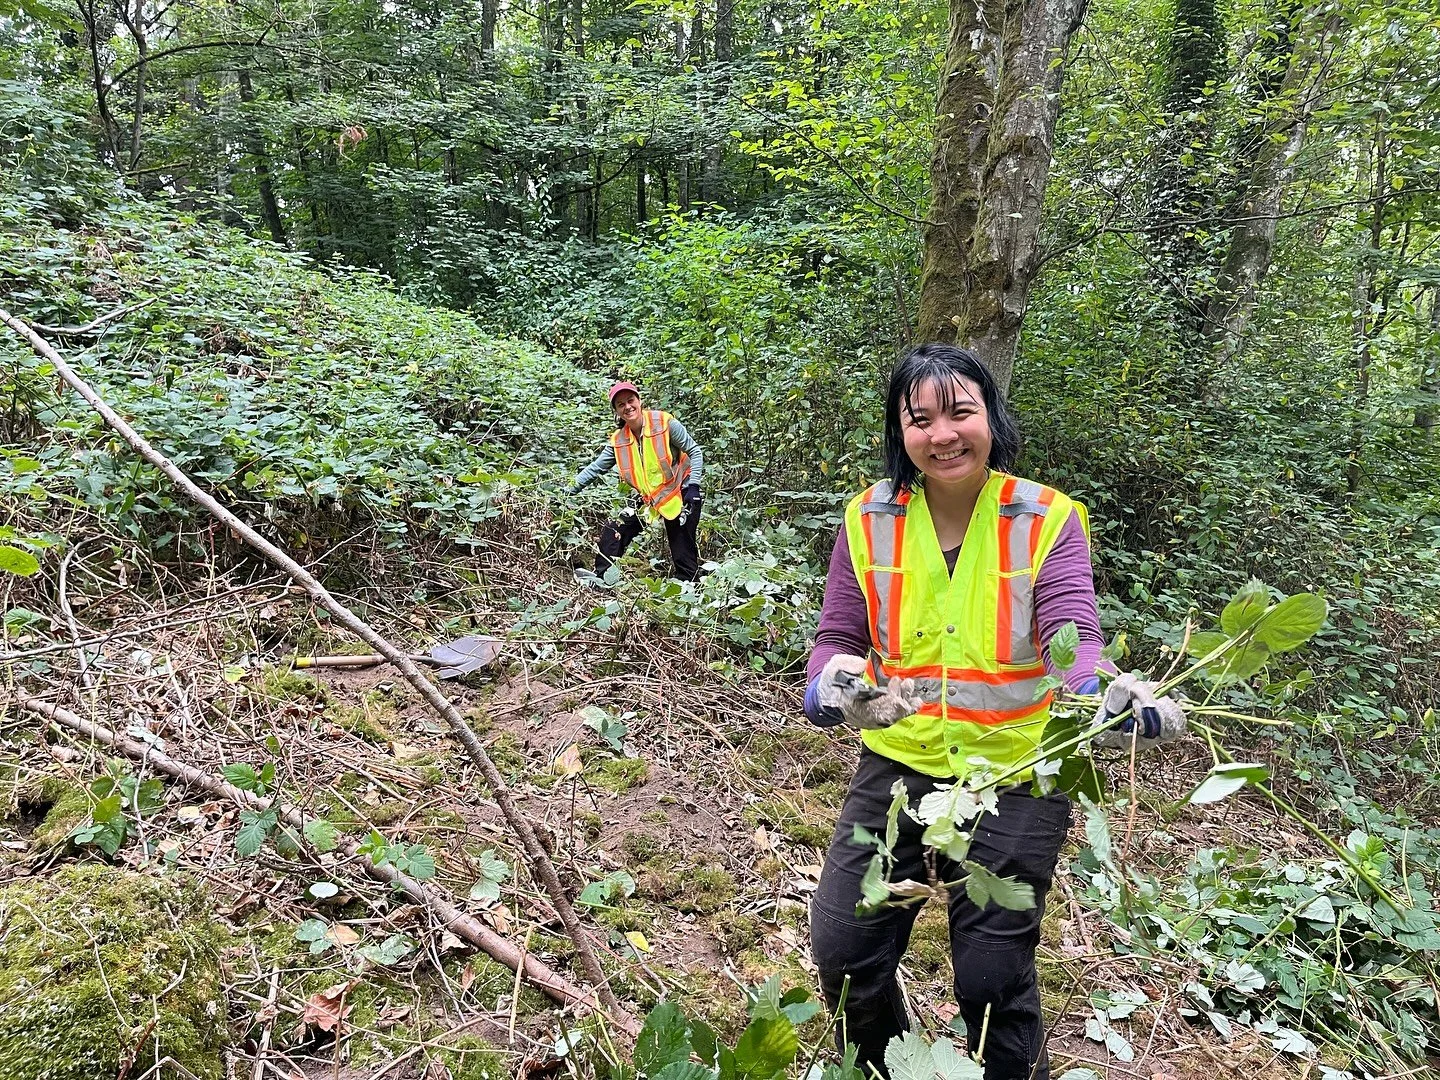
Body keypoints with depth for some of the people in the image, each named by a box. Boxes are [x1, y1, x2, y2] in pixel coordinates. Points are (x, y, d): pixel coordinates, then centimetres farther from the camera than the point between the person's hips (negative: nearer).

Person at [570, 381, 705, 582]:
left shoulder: (665, 423, -16)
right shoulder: (618, 440, -3)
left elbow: (695, 451, -10)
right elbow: (596, 468, 4)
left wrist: (693, 485, -18)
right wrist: (569, 490, 0)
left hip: (680, 495, -4)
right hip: (647, 498, 4)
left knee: (683, 554, -3)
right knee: (613, 532, -4)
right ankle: (599, 579, 6)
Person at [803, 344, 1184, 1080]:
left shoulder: (1047, 521, -11)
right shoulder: (871, 520, -5)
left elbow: (1072, 639, -21)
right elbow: (837, 640, -1)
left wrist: (1109, 696, -43)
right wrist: (832, 688, -24)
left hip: (1014, 778, -2)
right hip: (897, 767, 3)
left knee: (994, 977, 7)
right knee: (841, 946, 7)